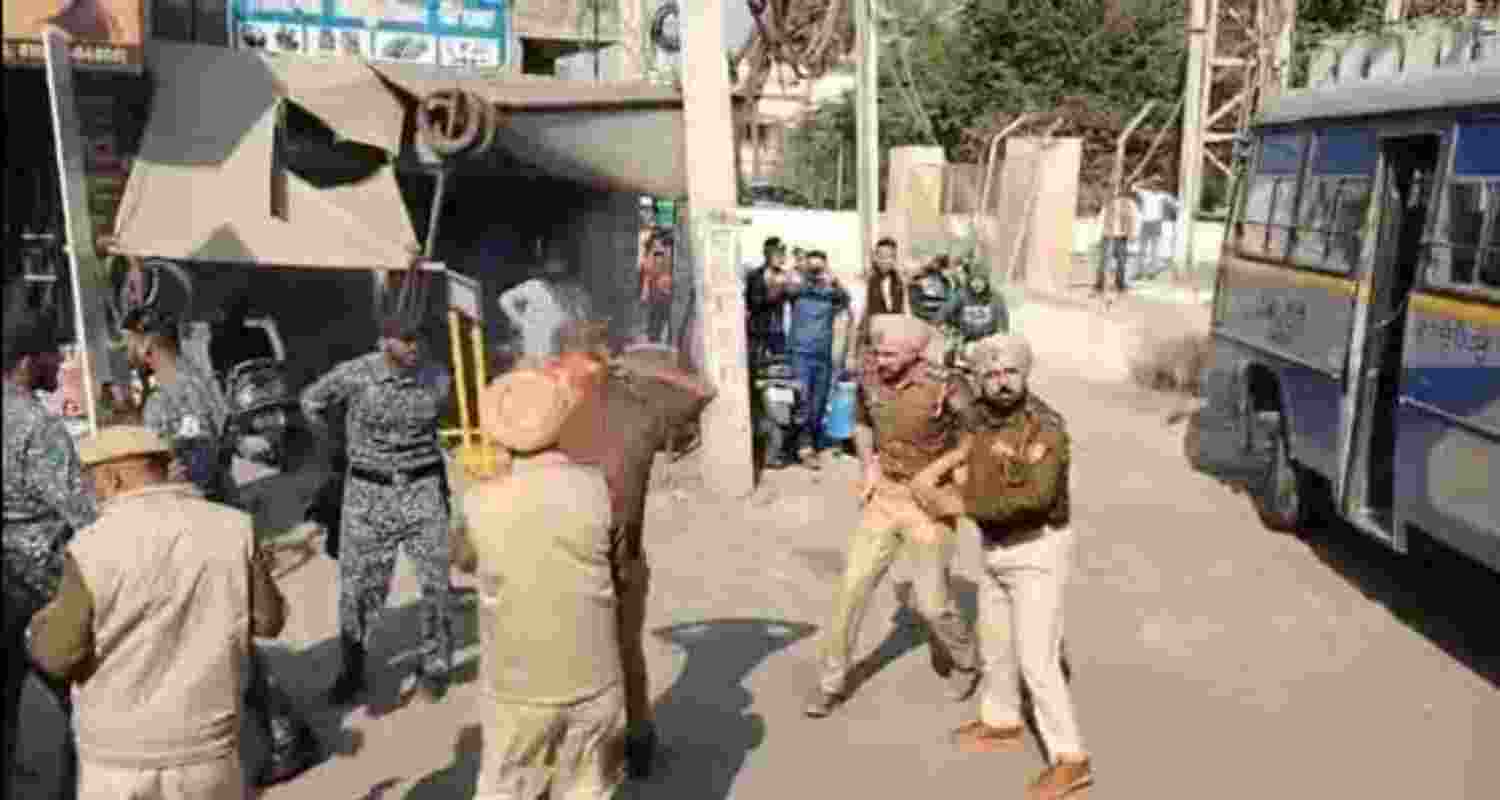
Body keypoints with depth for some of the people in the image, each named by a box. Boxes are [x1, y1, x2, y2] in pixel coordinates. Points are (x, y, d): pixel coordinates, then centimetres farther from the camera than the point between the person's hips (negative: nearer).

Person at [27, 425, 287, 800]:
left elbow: (58, 656, -9)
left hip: (122, 758, -1)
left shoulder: (94, 548, -15)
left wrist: (46, 621, 13)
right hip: (206, 749, 2)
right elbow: (266, 619, -1)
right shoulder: (232, 528, -9)